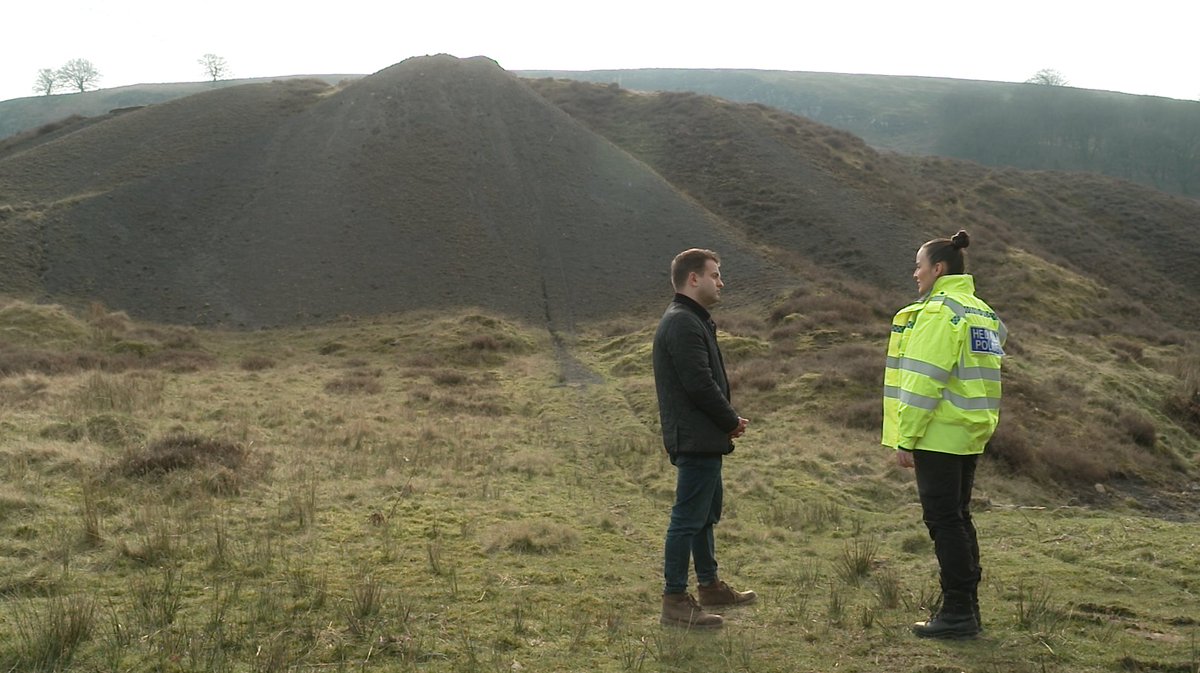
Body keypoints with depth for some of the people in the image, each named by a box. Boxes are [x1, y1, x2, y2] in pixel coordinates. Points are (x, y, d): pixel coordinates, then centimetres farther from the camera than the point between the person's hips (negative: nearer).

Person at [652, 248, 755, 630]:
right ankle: (675, 601, -2)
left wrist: (728, 420, 5)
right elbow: (699, 384, -23)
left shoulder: (691, 321, 18)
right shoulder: (683, 324, -17)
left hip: (702, 440, 11)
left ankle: (709, 586, 33)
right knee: (688, 518, -7)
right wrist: (732, 421, -9)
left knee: (705, 513, 20)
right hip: (696, 439, -11)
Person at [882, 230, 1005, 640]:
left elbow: (923, 381, -19)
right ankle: (966, 608, 21)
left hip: (938, 434, -9)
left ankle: (957, 613, -1)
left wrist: (905, 438, -16)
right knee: (958, 518, 15)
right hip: (969, 435, 9)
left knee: (943, 520, -4)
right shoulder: (983, 313, 16)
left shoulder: (938, 312, -14)